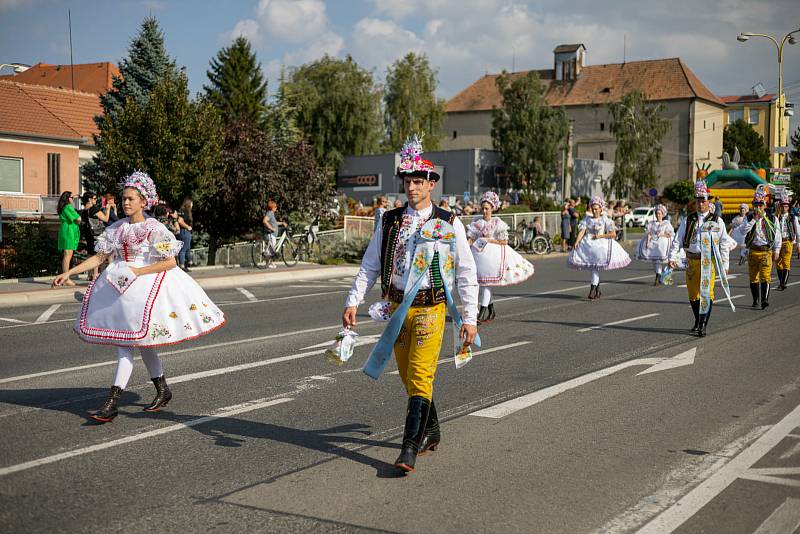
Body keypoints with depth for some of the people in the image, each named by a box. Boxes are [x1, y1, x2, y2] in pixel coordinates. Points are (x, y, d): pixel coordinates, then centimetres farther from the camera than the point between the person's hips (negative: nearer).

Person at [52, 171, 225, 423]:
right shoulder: (116, 228, 9)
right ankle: (163, 391, 26)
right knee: (140, 342, 9)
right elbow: (99, 257, 9)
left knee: (126, 341, -11)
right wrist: (69, 273, 1)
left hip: (148, 284, -6)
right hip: (121, 286, 6)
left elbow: (170, 262, -10)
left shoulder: (154, 228, -7)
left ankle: (111, 403, -12)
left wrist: (138, 271, -16)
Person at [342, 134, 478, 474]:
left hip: (430, 308, -4)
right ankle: (431, 432, 32)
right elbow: (369, 265, 9)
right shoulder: (390, 222, 8)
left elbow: (467, 274, 0)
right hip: (397, 306, 4)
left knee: (420, 376, -13)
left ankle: (410, 448, -13)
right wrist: (353, 302, -2)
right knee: (408, 377, 13)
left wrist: (470, 318, -4)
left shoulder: (449, 224, -2)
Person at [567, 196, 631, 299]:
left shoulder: (605, 219, 0)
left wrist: (600, 236, -12)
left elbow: (613, 234, -4)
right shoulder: (587, 219, 8)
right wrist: (577, 241, -21)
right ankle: (598, 289, 17)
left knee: (595, 266, -14)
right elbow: (582, 231, -5)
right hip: (589, 244, 3)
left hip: (602, 244, -3)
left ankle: (593, 288, -13)